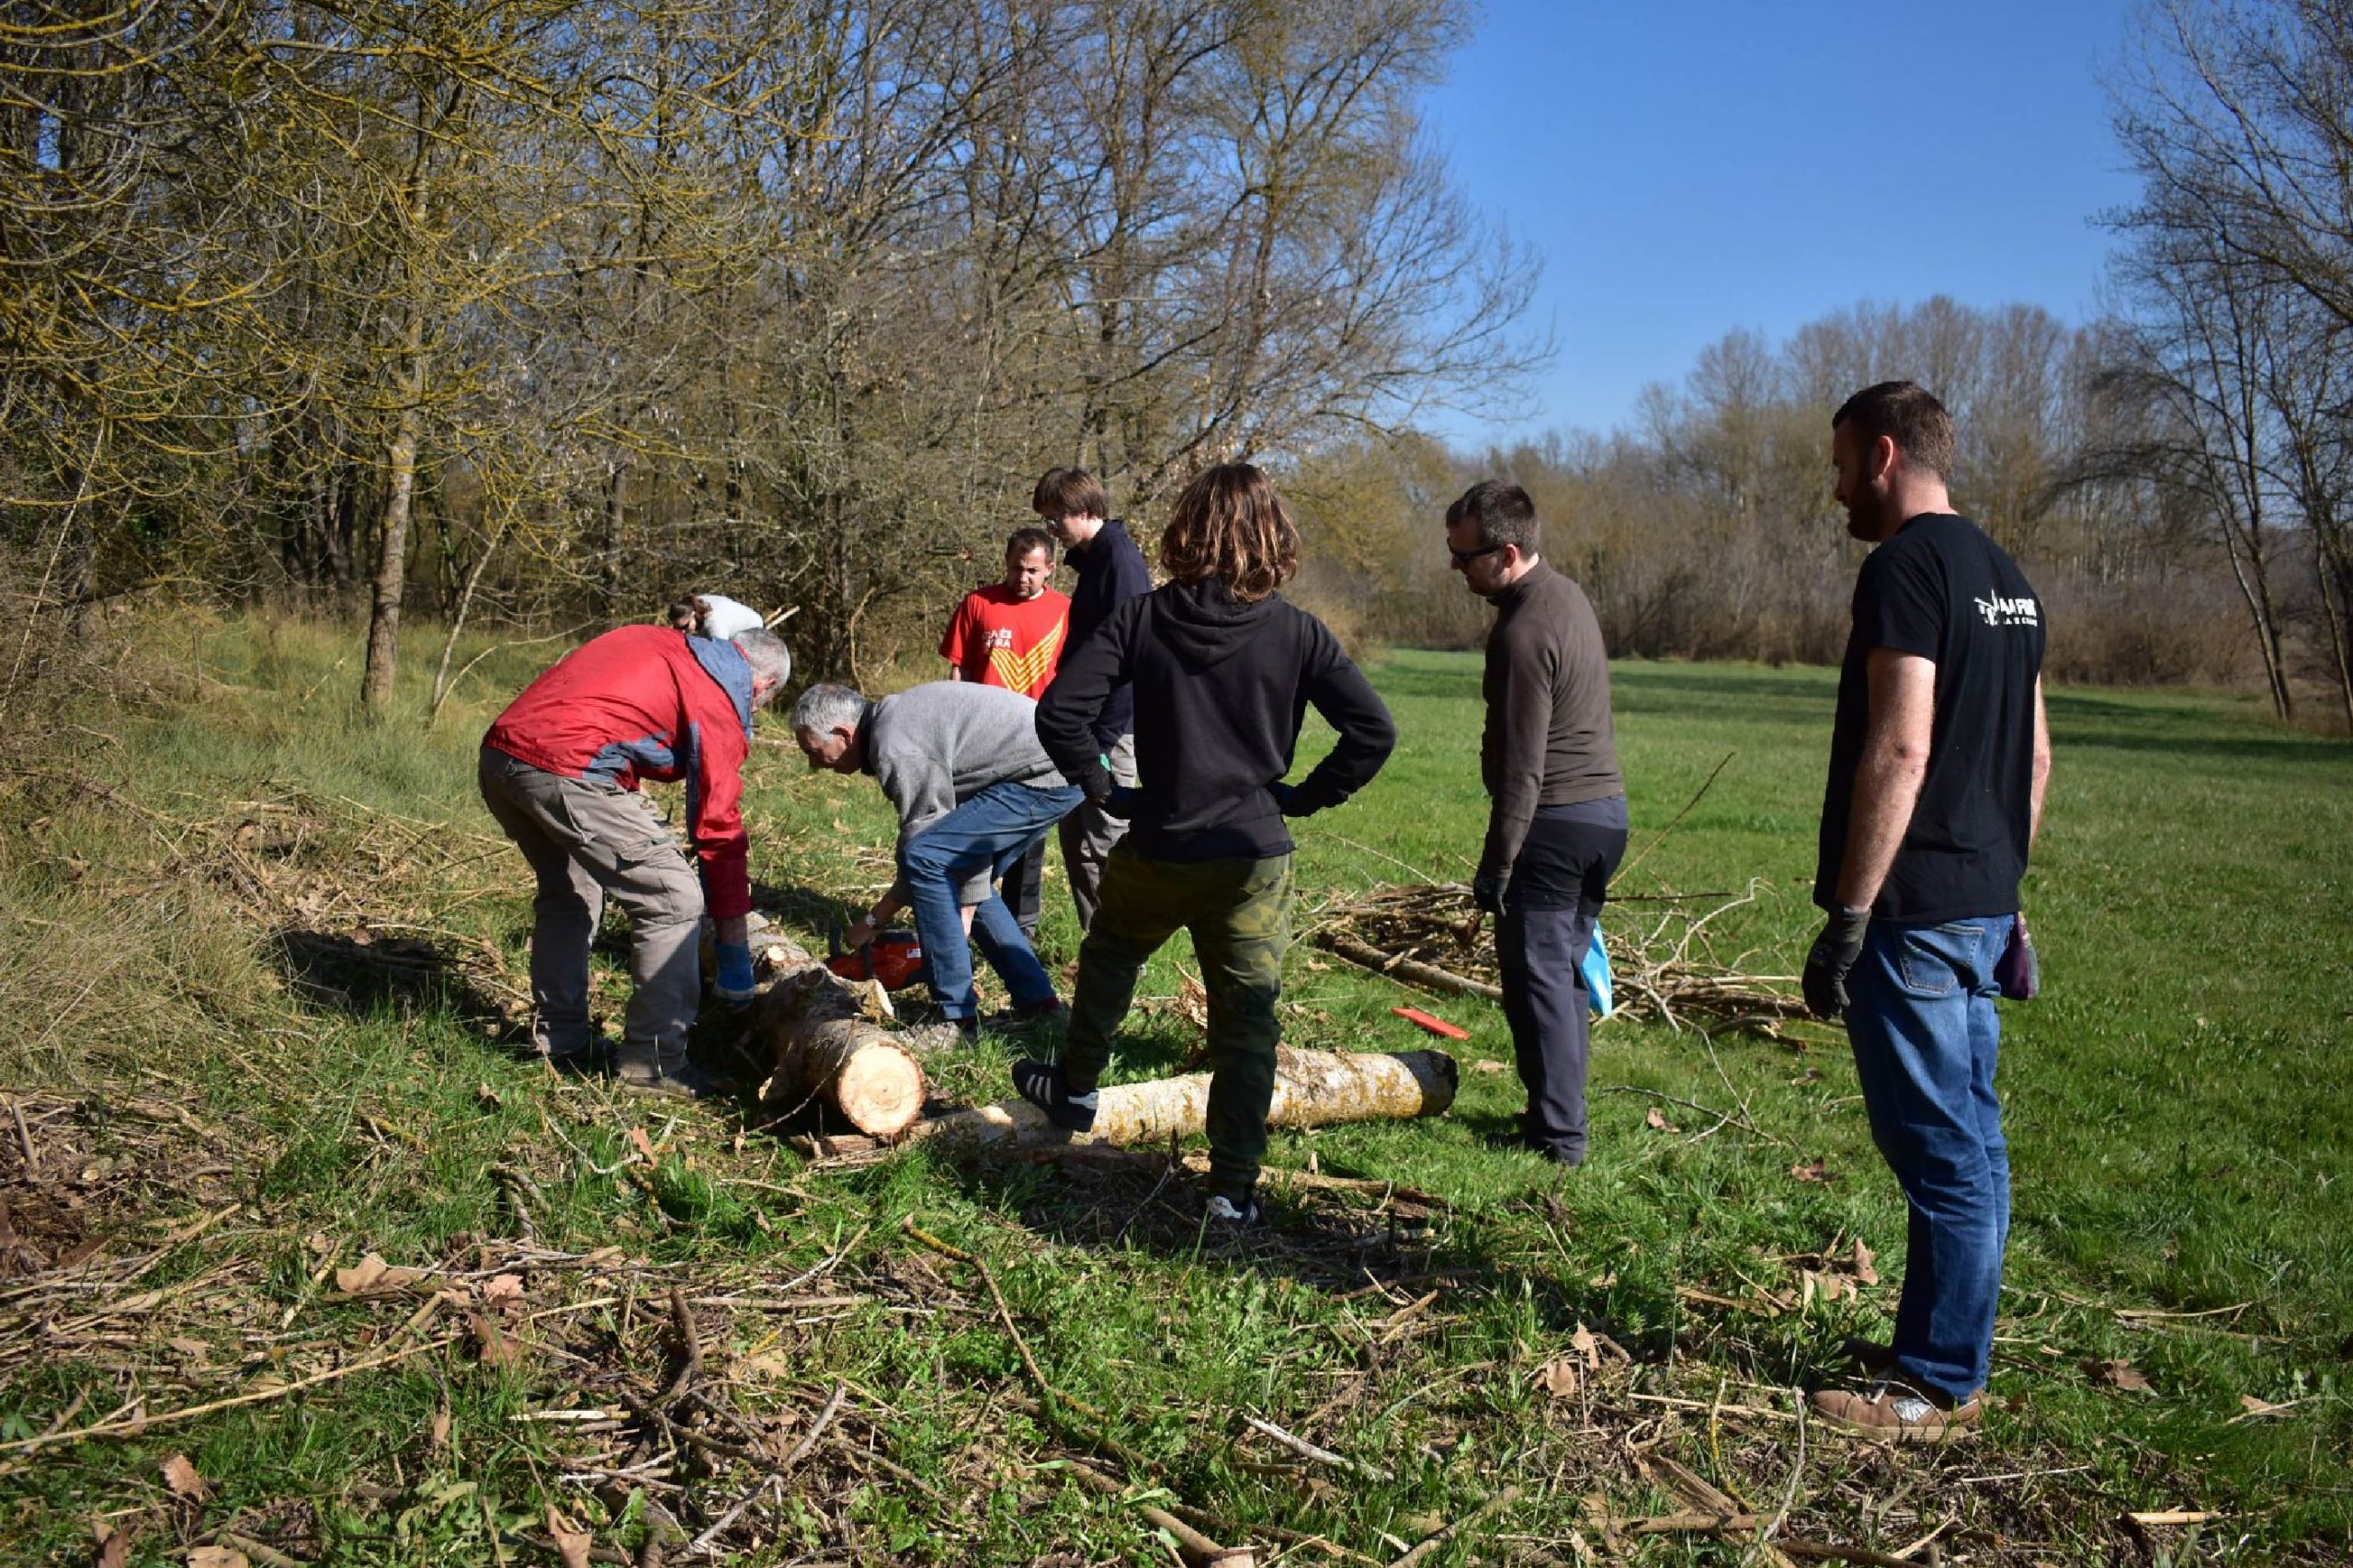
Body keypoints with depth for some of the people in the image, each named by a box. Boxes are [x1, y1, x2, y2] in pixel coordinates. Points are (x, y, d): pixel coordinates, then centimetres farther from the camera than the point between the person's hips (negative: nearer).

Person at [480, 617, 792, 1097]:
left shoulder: (657, 641, 23)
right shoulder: (721, 699, 2)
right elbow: (719, 827, 2)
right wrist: (735, 949, 8)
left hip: (499, 752, 9)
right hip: (564, 771, -9)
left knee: (569, 892, 27)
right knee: (674, 900, 1)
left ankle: (557, 1039, 34)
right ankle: (652, 1061, 4)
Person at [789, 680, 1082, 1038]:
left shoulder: (895, 748, -15)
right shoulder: (896, 718, 16)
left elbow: (923, 849, -10)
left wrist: (871, 921, 1)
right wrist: (967, 908, 17)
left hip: (1046, 778, -11)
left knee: (924, 859, -13)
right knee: (959, 878, 19)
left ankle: (957, 1017, -10)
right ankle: (1037, 1000, 21)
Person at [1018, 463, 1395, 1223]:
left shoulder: (1142, 619, -6)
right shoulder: (1297, 633, -7)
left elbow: (1059, 712, -12)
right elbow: (1374, 731, -11)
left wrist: (1098, 783, 2)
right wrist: (1304, 796, 0)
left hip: (1155, 850, 1)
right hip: (1256, 855, -1)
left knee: (1108, 957, 30)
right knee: (1247, 1024, 9)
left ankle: (1075, 1089, 47)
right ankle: (1235, 1187, 13)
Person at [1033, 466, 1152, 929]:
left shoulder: (1120, 560, -16)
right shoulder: (1092, 559, 15)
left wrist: (1101, 739, -22)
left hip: (1110, 728, -10)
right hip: (1087, 727, 10)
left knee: (1103, 845, -5)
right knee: (1076, 840, 14)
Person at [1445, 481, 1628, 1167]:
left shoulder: (1523, 635, -21)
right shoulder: (1566, 594, 11)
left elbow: (1521, 768, -21)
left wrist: (1494, 866, -16)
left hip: (1556, 821, -10)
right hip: (1606, 807, 10)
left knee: (1537, 975, -2)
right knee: (1566, 968, 15)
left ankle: (1558, 1132, 4)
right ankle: (1560, 1116, 22)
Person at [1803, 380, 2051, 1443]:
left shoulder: (1907, 566, -14)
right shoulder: (2004, 576, 15)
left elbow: (1899, 749, -22)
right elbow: (2033, 753, 19)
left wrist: (1848, 917, -20)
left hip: (1917, 907, -10)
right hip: (1982, 902, 10)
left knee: (1940, 1146, -3)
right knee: (1967, 1139, 15)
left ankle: (1940, 1387, 7)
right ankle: (1939, 1348, 27)